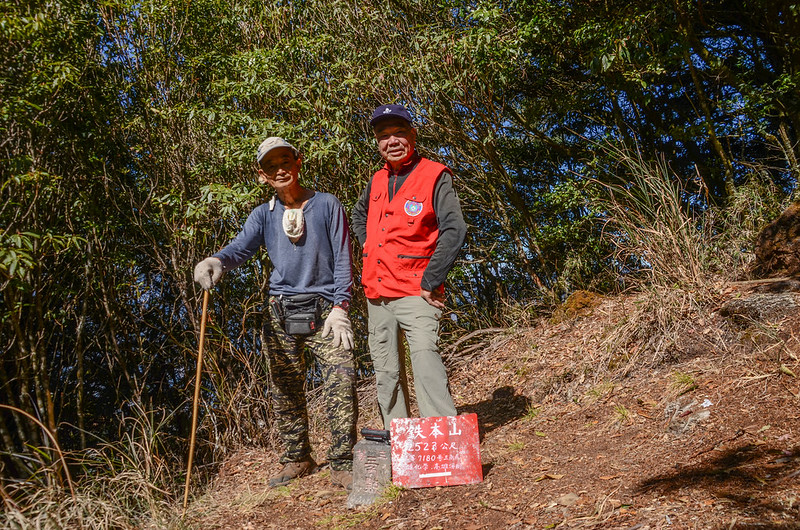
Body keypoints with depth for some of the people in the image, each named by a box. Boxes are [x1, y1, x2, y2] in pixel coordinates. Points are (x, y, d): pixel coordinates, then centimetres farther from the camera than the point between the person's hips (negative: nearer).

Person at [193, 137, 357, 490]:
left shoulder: (327, 205, 2)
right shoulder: (264, 215, 9)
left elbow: (343, 259, -1)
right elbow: (241, 248, -8)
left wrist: (339, 307, -11)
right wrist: (216, 261, -32)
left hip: (324, 311, -3)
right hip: (281, 313, 3)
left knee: (341, 381, -16)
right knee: (285, 391, 9)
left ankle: (342, 465, -7)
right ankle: (297, 459, 26)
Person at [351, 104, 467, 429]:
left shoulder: (435, 176, -6)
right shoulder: (377, 180, 12)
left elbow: (454, 230, -15)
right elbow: (358, 214, 34)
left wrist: (431, 281, -18)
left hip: (414, 293, -7)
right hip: (376, 292, 7)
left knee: (425, 358, -21)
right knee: (386, 372, 11)